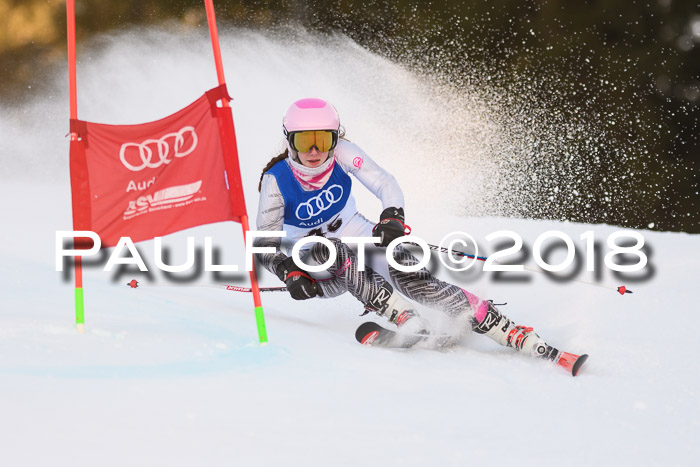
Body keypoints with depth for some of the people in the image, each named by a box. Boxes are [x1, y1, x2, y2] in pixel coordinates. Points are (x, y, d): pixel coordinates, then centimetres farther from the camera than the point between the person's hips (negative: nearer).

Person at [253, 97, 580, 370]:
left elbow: (384, 183, -24)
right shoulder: (276, 180, -20)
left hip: (358, 236, 0)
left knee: (411, 278, -25)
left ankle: (522, 339, -34)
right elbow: (264, 244, -18)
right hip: (316, 271, 0)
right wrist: (290, 274, -35)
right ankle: (408, 322, -43)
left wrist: (392, 216, -45)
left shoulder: (340, 153, -16)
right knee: (335, 253, -37)